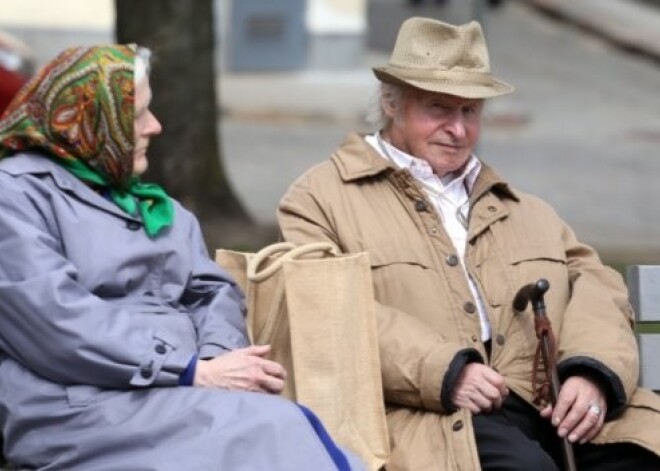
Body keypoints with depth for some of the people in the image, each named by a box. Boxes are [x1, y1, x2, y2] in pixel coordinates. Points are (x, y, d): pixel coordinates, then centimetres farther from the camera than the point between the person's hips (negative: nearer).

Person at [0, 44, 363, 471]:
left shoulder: (152, 204, 26)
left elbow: (214, 291, 17)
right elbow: (59, 323, -13)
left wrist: (216, 359, -8)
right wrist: (196, 372, -16)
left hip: (178, 398, 7)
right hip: (85, 413, -7)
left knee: (291, 431, -26)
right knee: (275, 432, -29)